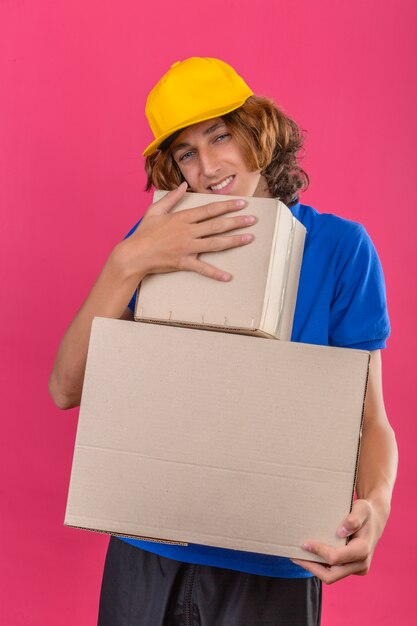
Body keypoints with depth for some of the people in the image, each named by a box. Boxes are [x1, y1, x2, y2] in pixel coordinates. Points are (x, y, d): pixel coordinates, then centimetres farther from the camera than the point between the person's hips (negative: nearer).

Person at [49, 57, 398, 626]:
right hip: (146, 553, 2)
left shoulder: (340, 246, -5)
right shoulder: (157, 240, -1)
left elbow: (368, 418, -5)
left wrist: (375, 504, -26)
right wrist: (128, 263, -21)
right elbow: (66, 390, -9)